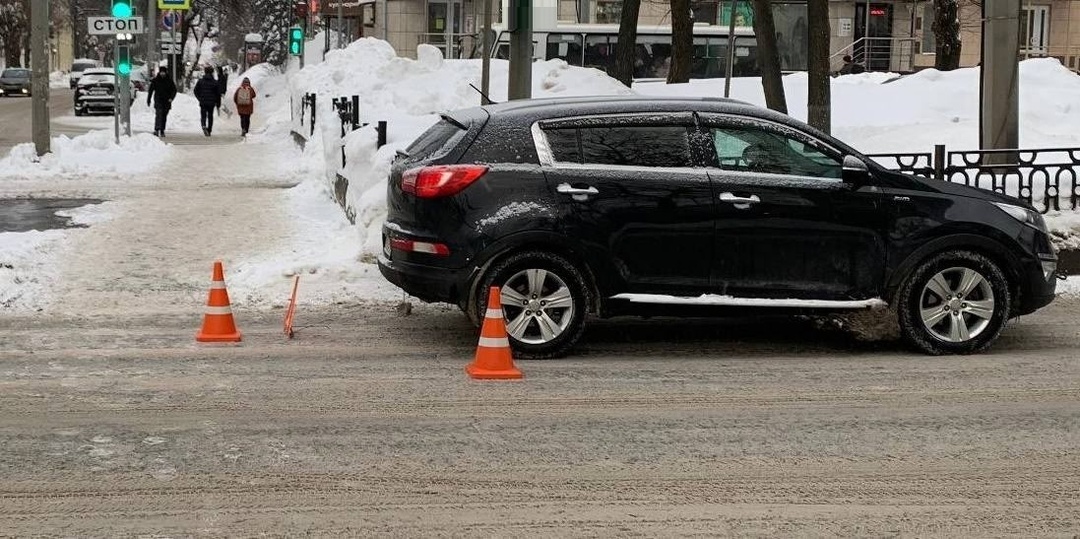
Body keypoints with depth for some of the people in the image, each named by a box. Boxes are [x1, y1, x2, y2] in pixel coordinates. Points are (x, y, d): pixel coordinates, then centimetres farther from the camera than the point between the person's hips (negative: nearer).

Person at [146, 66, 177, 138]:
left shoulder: (169, 80, 5)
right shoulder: (155, 80, 3)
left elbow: (174, 90, 6)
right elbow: (150, 91, 9)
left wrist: (171, 98, -10)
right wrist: (148, 100, 9)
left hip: (167, 101, 2)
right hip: (158, 100, -2)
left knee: (164, 116, 8)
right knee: (159, 114, -19)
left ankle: (162, 131, 18)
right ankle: (156, 130, -27)